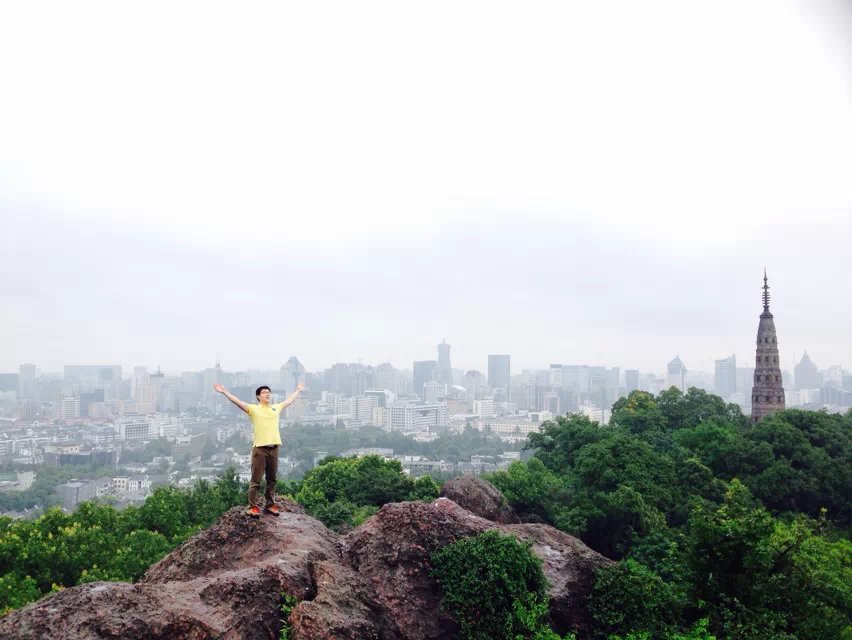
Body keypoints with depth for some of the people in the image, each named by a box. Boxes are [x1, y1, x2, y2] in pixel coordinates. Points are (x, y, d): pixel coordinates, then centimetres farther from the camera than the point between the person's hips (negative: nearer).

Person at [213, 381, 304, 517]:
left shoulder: (276, 408, 14)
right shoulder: (253, 409, 0)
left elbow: (290, 400, 28)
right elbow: (237, 401, -8)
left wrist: (298, 390, 38)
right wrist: (224, 392, -15)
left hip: (274, 448, 5)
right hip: (259, 448, -5)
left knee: (272, 479, 11)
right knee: (256, 479, -1)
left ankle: (270, 505, 20)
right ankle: (253, 507, 3)